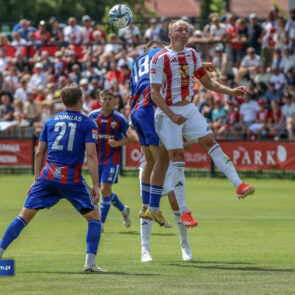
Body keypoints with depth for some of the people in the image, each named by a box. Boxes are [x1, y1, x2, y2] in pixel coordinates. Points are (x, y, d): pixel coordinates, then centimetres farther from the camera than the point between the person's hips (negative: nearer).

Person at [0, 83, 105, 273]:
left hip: (48, 176, 3)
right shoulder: (87, 124, 2)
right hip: (72, 179, -3)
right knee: (94, 217, 8)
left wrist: (37, 179, 21)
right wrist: (96, 185, -8)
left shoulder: (51, 121, 14)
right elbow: (91, 154, -8)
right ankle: (90, 262, -5)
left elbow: (39, 153, 14)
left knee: (25, 215, 8)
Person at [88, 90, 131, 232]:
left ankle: (101, 222, -3)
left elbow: (129, 137, 0)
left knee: (105, 188, -12)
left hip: (112, 159, -4)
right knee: (104, 190, 11)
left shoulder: (119, 118, -7)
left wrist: (117, 143, -17)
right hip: (98, 158, 4)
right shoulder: (93, 116, 2)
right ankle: (123, 210, 37)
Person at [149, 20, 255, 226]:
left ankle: (239, 186, -16)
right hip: (168, 112, -5)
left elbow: (207, 82, 17)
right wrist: (172, 115, -24)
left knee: (211, 142, -10)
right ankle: (184, 212, -4)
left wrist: (231, 92, 4)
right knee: (177, 159, -7)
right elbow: (155, 93, -14)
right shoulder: (160, 59, -12)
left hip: (189, 109, 5)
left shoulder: (192, 55, 8)